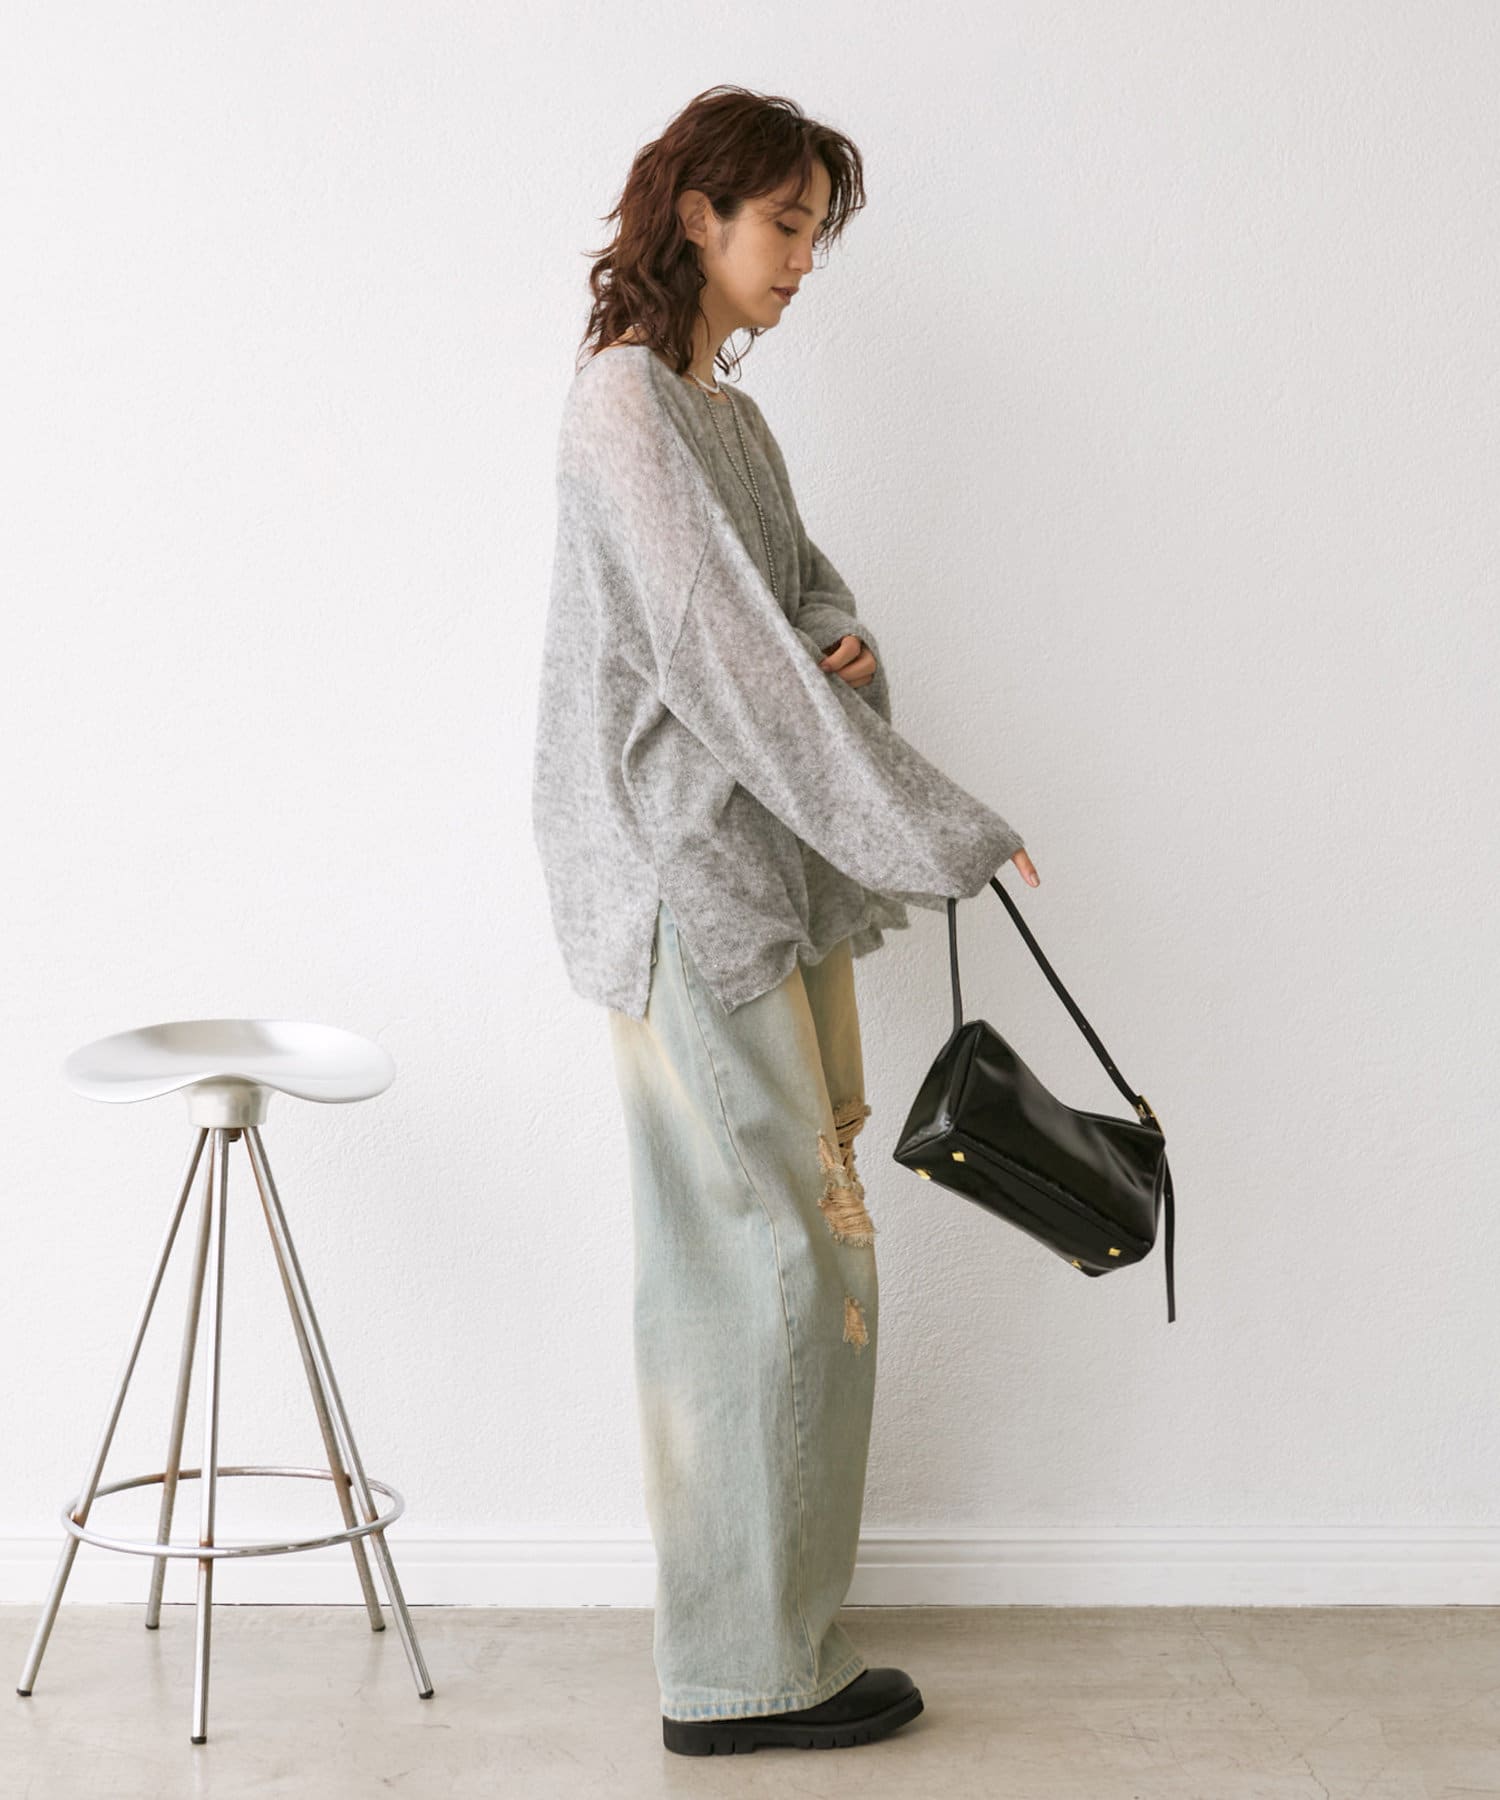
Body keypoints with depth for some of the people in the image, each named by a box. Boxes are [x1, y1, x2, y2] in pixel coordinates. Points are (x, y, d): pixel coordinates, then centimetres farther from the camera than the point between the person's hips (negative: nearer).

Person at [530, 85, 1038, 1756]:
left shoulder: (730, 415, 19)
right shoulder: (626, 401, -11)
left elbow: (804, 592, 22)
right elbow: (729, 658, -19)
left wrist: (847, 641, -4)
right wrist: (943, 833, -19)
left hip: (772, 876, 9)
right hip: (684, 880, -9)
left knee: (735, 1263, 11)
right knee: (786, 1257, -6)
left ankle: (753, 1638, 21)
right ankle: (747, 1669, 6)